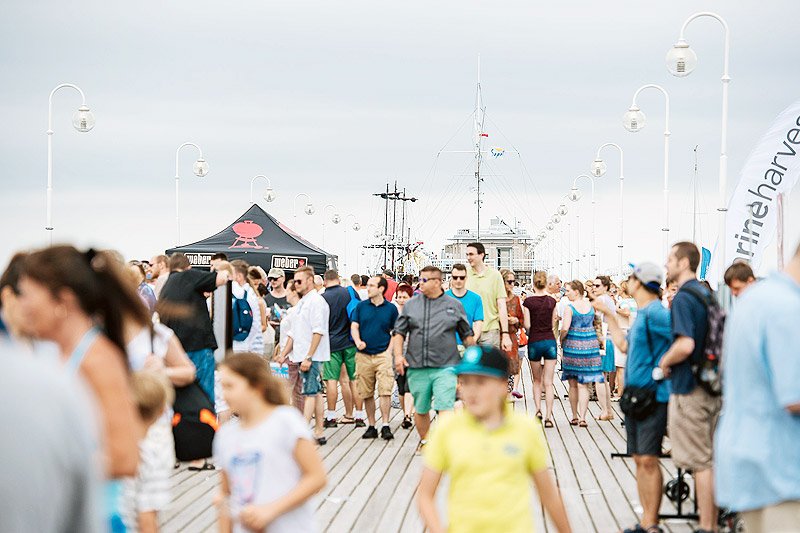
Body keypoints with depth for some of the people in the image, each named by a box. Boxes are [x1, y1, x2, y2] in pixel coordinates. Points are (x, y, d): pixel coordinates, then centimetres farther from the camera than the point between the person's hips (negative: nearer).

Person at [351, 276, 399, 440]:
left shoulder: (391, 308, 5)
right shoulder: (361, 306, 8)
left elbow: (395, 332, 7)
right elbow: (354, 326, 5)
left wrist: (389, 351, -4)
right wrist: (358, 342, -14)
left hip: (383, 354, -2)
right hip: (364, 355, 2)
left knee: (385, 391, -11)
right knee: (367, 394, 5)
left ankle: (385, 426, -8)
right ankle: (371, 426, 14)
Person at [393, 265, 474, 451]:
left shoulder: (454, 305, 6)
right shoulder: (411, 305, 9)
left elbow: (467, 335, 12)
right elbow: (399, 332, 10)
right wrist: (398, 354, -3)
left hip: (445, 367, -2)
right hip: (417, 367, 2)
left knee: (445, 407, -13)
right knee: (421, 409, 12)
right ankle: (424, 441, 31)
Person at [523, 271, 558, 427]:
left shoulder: (528, 301, -7)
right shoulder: (552, 301, 0)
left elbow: (527, 325, -7)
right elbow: (553, 325, 3)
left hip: (534, 342, -1)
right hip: (550, 341, 1)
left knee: (537, 380, 17)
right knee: (548, 382, 1)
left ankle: (538, 410, 4)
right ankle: (548, 416, -5)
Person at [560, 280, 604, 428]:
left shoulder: (570, 308, -11)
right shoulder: (591, 306, 3)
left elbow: (565, 328, -16)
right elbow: (596, 324, 15)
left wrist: (561, 340, 0)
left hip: (573, 344, -3)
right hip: (590, 344, 3)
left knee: (573, 384, 10)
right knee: (583, 385, 4)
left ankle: (575, 416, 16)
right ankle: (582, 417, -4)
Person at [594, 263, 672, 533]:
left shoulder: (655, 313, -14)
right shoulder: (642, 313, 15)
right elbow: (624, 344, 28)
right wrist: (608, 315, 33)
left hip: (653, 394, -10)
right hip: (635, 394, 10)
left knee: (648, 459, -8)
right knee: (639, 459, 10)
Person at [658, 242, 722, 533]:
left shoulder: (683, 298, -17)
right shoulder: (707, 294, 11)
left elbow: (685, 345, -29)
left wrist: (665, 362, -12)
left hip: (689, 389, -9)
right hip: (713, 388, 9)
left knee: (700, 462, -4)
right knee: (712, 459, 13)